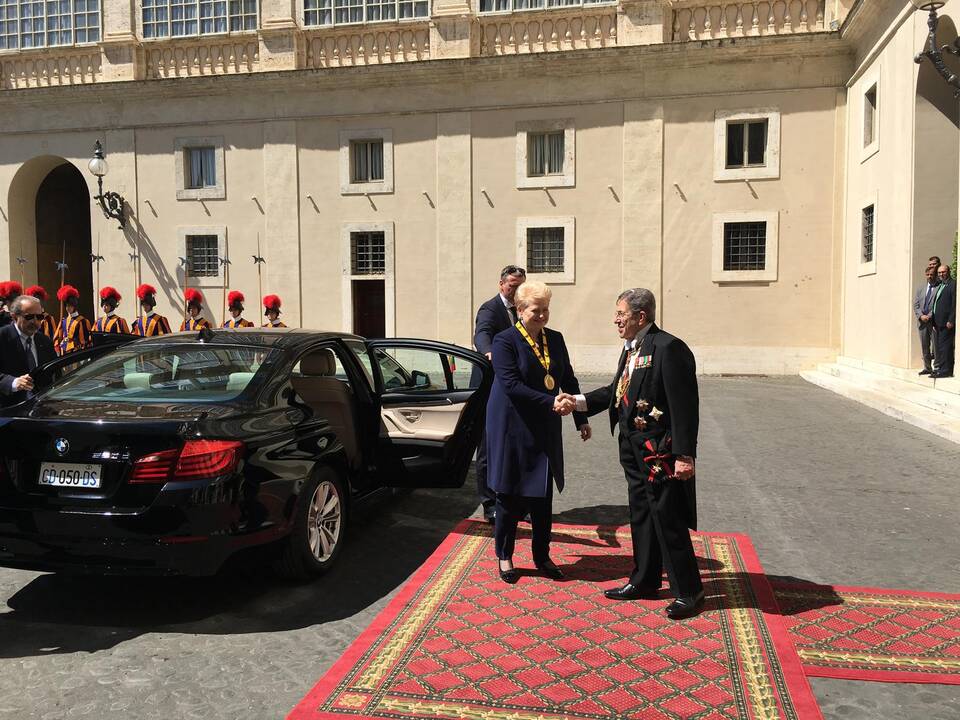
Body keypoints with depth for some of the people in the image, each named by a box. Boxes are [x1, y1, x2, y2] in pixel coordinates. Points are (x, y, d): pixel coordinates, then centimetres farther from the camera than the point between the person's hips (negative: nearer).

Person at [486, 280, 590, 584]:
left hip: (545, 431, 5)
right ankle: (504, 556, 21)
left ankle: (542, 556, 24)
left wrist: (581, 419, 3)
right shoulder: (505, 341, -11)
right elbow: (511, 385, -19)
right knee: (510, 496, 5)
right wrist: (550, 403, -24)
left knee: (543, 496, 9)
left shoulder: (555, 339, 7)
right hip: (513, 428, -5)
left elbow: (568, 380, 11)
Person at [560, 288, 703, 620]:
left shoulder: (668, 348, -18)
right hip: (633, 447, 9)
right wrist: (580, 402, 9)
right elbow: (617, 391, 19)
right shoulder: (631, 349, 10)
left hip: (660, 450, -9)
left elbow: (684, 405, -21)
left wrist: (684, 455, -23)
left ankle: (688, 592, 15)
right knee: (641, 515, 19)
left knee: (668, 519, 0)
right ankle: (644, 581, 34)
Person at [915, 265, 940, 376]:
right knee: (924, 347, 10)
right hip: (922, 321, 5)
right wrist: (921, 316, -5)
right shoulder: (921, 288, 14)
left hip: (934, 321, -5)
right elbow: (916, 305, 11)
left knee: (935, 347, -6)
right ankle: (927, 368, 18)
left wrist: (929, 316, -15)